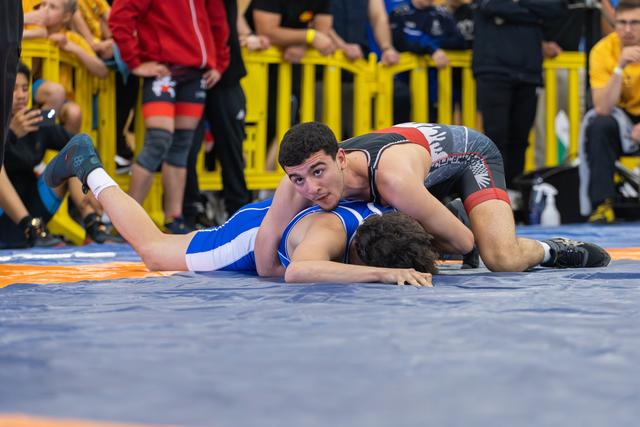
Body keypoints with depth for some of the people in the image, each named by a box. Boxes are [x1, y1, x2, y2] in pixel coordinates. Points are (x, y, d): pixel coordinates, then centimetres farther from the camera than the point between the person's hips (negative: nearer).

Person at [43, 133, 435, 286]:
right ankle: (87, 166, 30)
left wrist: (421, 264, -31)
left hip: (296, 217, 6)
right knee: (153, 251, 16)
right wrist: (384, 274, -73)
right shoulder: (330, 232, -47)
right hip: (256, 230, -6)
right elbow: (297, 271, -69)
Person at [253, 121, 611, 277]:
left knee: (502, 259, -27)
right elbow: (266, 267, -27)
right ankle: (438, 218, 34)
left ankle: (552, 251, 4)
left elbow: (463, 242, -33)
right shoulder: (302, 178, -31)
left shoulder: (393, 180, -46)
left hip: (470, 153, -6)